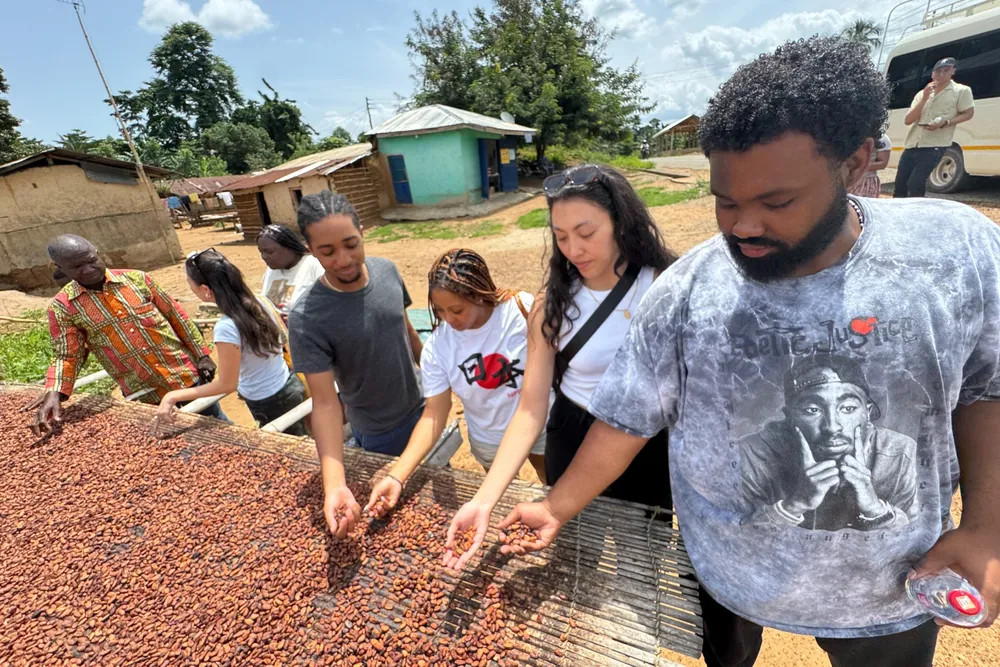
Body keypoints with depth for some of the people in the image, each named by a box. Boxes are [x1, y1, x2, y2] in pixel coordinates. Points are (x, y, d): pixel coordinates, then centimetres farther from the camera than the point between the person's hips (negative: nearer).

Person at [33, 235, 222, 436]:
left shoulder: (136, 278, -2)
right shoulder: (62, 307, -3)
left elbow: (176, 316, 4)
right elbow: (67, 357, -2)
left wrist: (201, 355, 3)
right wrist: (53, 395, -21)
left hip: (186, 376, 1)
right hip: (144, 395, 0)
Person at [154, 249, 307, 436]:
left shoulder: (226, 328, -28)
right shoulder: (260, 301, -8)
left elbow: (227, 384, -19)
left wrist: (173, 396, -13)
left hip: (270, 404, -7)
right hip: (290, 386, 7)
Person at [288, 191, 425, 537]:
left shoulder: (387, 270, -12)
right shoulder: (306, 318, -27)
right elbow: (325, 402, -27)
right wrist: (334, 485, -38)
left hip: (421, 408, 5)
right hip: (382, 436, -5)